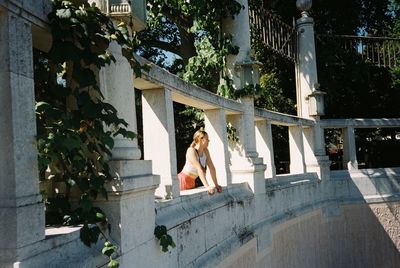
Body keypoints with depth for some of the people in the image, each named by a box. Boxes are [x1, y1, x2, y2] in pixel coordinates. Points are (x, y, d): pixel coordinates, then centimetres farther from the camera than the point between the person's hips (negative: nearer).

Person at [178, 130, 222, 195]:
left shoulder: (205, 151, -1)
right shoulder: (191, 151, -22)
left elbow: (212, 167, 0)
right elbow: (199, 169, -29)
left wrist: (216, 185, -4)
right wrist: (207, 186, -34)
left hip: (192, 182, 7)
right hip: (183, 180, -7)